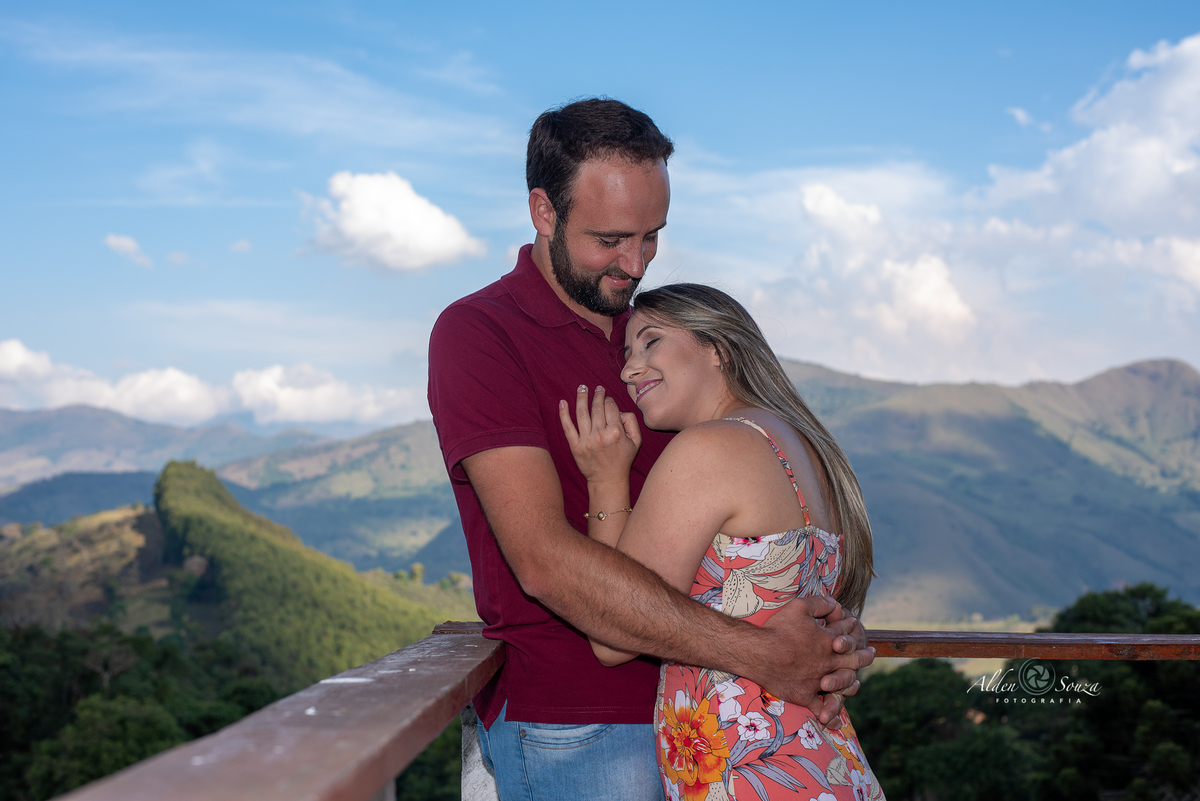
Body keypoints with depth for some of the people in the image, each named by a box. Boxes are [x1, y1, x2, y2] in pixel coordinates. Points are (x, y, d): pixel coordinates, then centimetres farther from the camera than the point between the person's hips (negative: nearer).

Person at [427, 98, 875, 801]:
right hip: (571, 731, -6)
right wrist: (755, 653, -26)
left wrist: (828, 638, -13)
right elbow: (544, 558, -23)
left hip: (686, 710, 7)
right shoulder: (476, 334, -11)